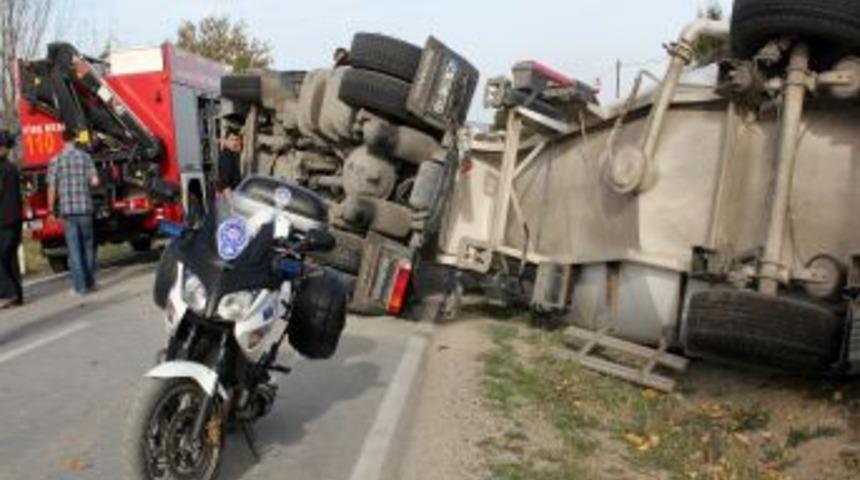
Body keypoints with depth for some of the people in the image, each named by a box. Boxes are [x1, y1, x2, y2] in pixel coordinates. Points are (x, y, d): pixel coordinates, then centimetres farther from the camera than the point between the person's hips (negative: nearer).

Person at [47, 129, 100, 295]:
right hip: (85, 207, 0)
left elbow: (52, 188, -1)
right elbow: (95, 181, -3)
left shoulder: (55, 161, 0)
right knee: (88, 246, 13)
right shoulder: (85, 157, 0)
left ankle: (81, 286, 2)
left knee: (74, 249, 3)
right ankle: (90, 282, 18)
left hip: (67, 209, 0)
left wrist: (51, 209, 9)